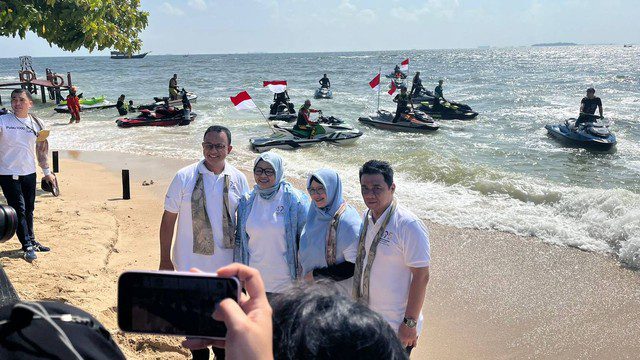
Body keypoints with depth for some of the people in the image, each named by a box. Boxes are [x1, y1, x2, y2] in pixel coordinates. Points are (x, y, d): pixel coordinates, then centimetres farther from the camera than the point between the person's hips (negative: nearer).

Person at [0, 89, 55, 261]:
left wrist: (47, 172, 16)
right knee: (19, 209, -3)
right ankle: (27, 246, 2)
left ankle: (31, 240, 26)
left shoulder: (37, 123, 5)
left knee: (29, 209, 13)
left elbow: (41, 149, 13)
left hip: (29, 173, 4)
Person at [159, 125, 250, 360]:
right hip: (191, 262, -2)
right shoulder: (184, 177, -11)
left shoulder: (238, 179, -4)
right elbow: (168, 219, -5)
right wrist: (165, 260, -3)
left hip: (226, 263, 2)